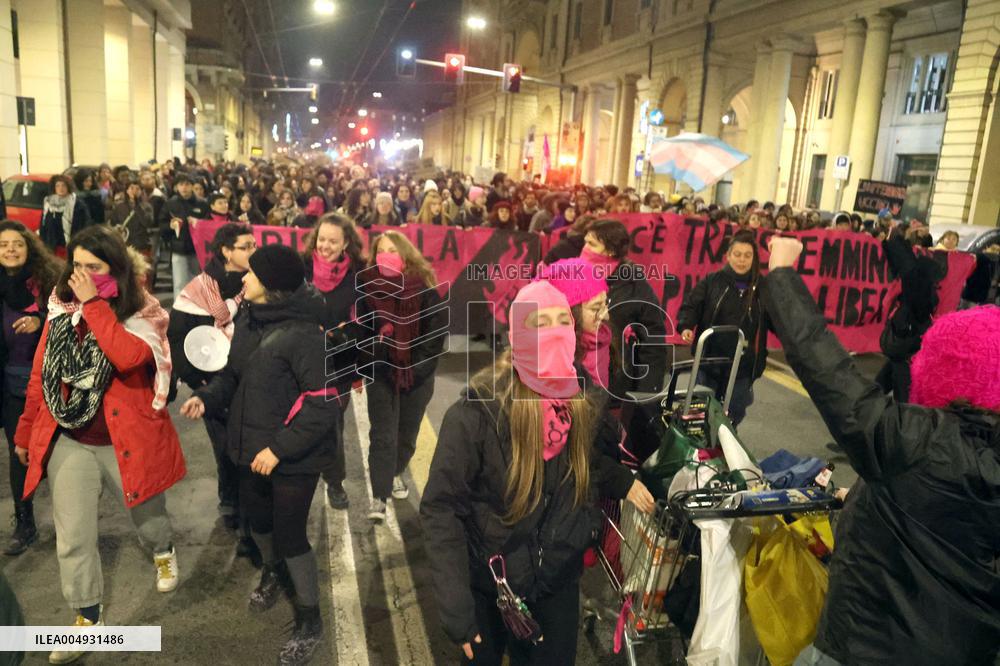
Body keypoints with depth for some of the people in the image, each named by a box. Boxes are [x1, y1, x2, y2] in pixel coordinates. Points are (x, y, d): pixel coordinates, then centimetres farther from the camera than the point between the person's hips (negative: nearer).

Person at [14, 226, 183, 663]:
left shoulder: (142, 312, -11)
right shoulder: (61, 309, 1)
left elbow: (128, 357, -32)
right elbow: (40, 376, 9)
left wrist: (94, 304, -26)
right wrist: (26, 432, 14)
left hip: (126, 439, -3)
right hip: (69, 442, 3)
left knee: (146, 514, 18)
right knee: (72, 537, 6)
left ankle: (163, 551, 53)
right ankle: (87, 618, 25)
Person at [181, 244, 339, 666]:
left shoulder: (304, 334, -26)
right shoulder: (248, 319, 0)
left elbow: (324, 405, -26)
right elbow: (235, 373, 12)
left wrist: (279, 448, -25)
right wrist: (206, 397, -6)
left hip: (292, 457, -8)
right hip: (253, 447, 8)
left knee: (290, 536, 2)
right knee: (257, 519, 26)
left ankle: (310, 621, 25)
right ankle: (273, 572, 58)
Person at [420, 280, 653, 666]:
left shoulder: (582, 404, -8)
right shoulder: (477, 413, -24)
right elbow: (441, 510, -21)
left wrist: (622, 482, 1)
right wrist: (456, 608, -23)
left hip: (558, 580, 4)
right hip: (488, 586, -3)